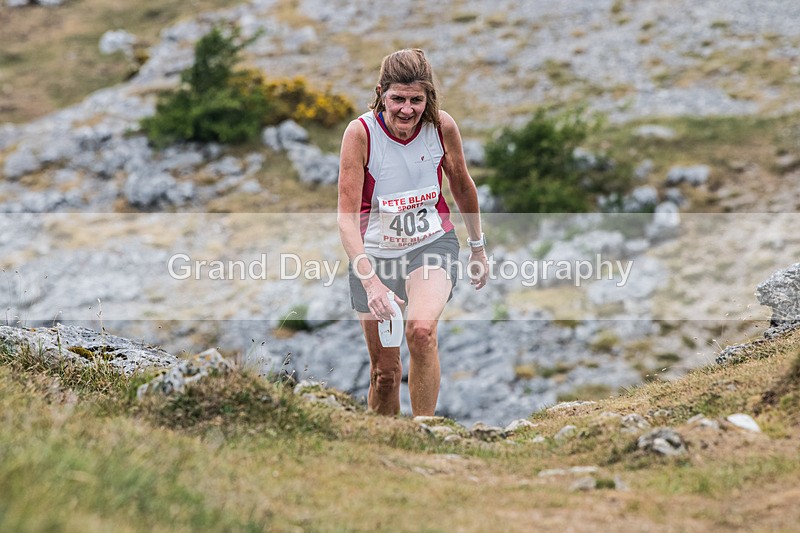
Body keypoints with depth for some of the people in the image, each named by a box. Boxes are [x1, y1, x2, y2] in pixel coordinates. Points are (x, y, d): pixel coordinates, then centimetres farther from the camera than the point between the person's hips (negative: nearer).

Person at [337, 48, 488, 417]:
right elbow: (347, 217, -22)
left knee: (421, 330, -29)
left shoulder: (442, 127, -13)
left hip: (432, 244, 0)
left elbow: (462, 186, 7)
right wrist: (370, 280, -33)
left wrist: (478, 247, 16)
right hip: (374, 253, 0)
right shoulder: (360, 133, -20)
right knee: (384, 372, 4)